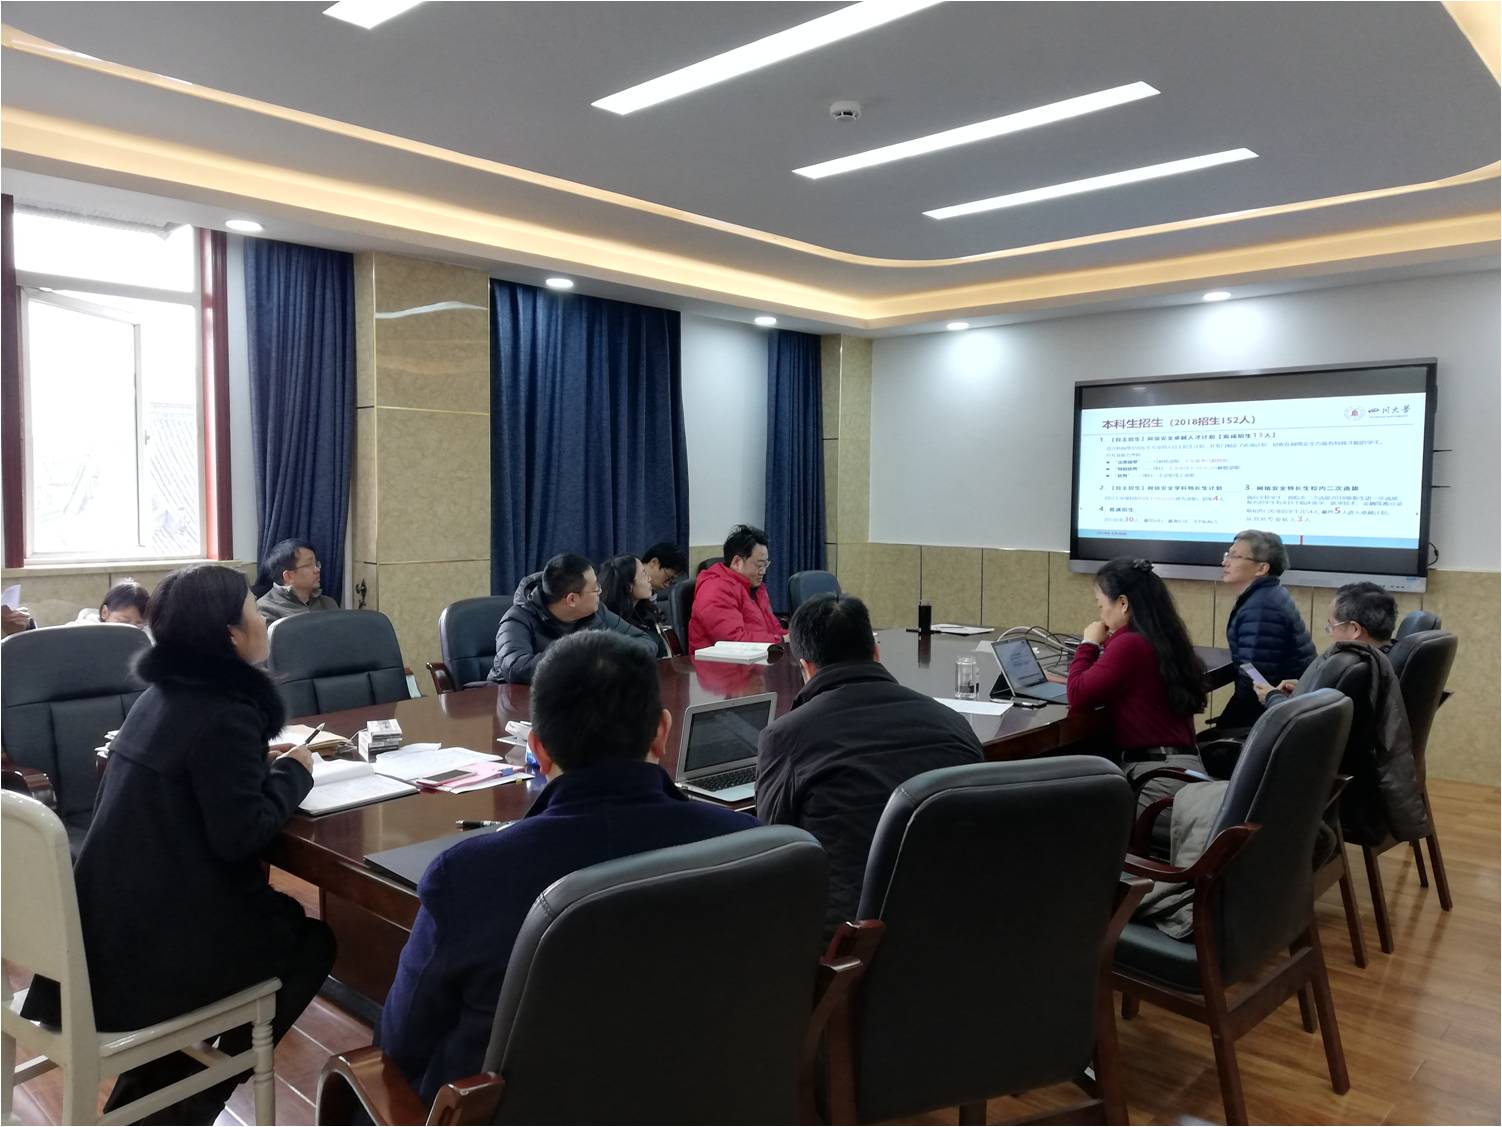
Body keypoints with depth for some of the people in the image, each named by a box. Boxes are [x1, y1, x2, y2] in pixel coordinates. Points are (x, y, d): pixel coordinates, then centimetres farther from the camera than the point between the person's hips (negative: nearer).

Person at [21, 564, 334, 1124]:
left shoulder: (163, 693, 9)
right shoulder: (224, 713, -20)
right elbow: (239, 836, -22)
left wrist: (259, 763, 8)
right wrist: (292, 773, -8)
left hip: (112, 922, 9)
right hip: (156, 938, -8)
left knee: (282, 916, 26)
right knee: (312, 939, 13)